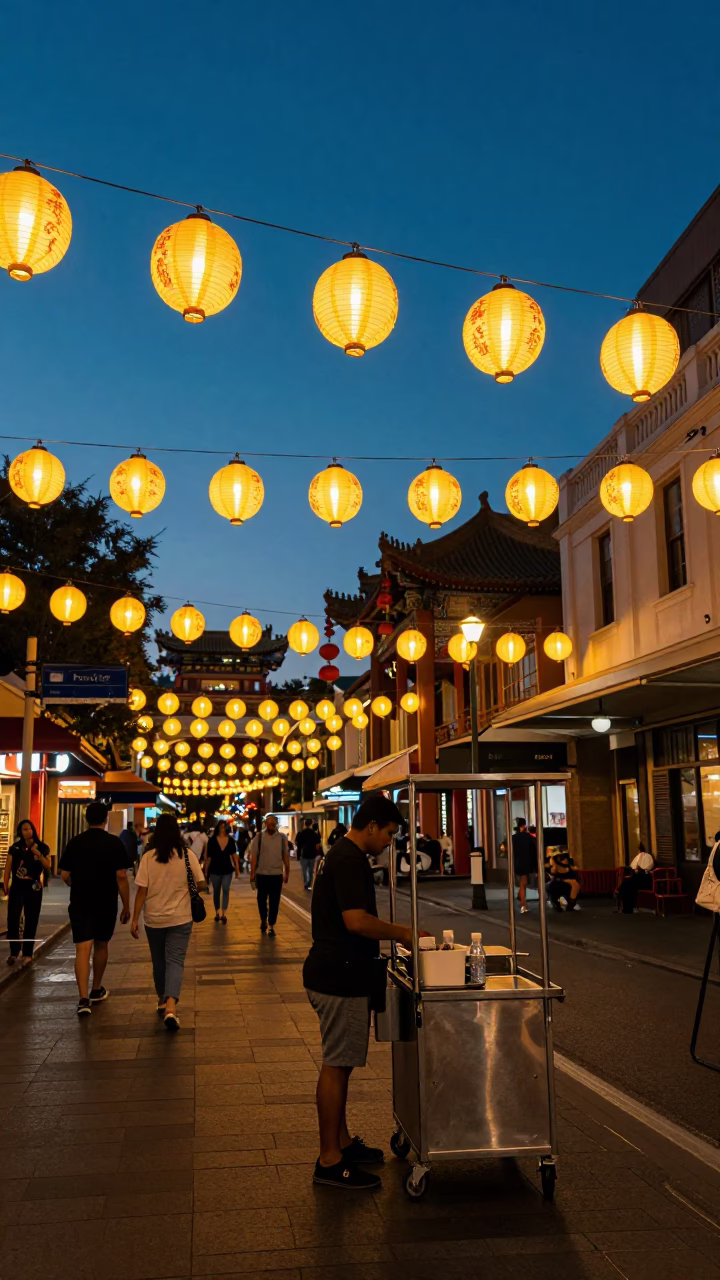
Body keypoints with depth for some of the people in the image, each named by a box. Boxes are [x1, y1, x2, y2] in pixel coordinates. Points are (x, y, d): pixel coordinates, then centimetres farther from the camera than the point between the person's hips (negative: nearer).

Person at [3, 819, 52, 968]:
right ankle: (14, 952, 11)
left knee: (31, 922, 2)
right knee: (12, 919, -7)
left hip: (34, 888, 0)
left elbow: (48, 867, -4)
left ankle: (27, 955, 8)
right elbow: (8, 868, 1)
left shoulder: (42, 848, 2)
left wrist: (38, 854, -17)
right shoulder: (15, 848, 2)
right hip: (17, 887, 0)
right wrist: (5, 886, -7)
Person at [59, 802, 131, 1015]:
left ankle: (84, 998, -14)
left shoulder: (74, 842, -1)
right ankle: (96, 990, 31)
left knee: (83, 949, -3)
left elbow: (65, 875, 3)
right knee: (101, 946, 18)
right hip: (106, 904, 0)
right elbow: (121, 877, -11)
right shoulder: (114, 843, -8)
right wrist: (126, 906, -3)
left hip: (80, 903, 0)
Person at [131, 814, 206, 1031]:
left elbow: (141, 890, -9)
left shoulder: (148, 857, -9)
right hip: (180, 918, -1)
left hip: (154, 919, 1)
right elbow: (201, 884, -3)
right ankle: (171, 1006, -18)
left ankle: (162, 1001, 33)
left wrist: (135, 918, -2)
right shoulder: (187, 855, -8)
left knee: (159, 961, 18)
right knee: (175, 961, 0)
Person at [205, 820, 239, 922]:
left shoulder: (230, 840, -2)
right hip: (215, 870, 0)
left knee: (226, 890, -8)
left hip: (227, 870, 0)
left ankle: (224, 913, -9)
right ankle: (217, 913, 24)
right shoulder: (212, 840, -7)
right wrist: (206, 871, -3)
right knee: (216, 892, 11)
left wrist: (237, 869, 1)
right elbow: (208, 856, -4)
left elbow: (234, 855, 3)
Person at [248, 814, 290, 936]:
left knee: (274, 902, 1)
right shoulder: (258, 837, -2)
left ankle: (271, 926, 9)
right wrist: (252, 873, -6)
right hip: (262, 874, 0)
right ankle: (263, 920, 35)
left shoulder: (282, 838, 2)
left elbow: (285, 856, 6)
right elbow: (253, 856, -3)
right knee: (262, 899, 13)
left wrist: (287, 873, 6)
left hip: (277, 874, 0)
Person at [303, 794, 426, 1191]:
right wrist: (401, 933, -14)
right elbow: (356, 921, -27)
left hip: (335, 975, 11)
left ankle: (340, 1142, 30)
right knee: (336, 1066, -2)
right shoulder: (350, 860, -19)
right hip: (340, 979, -11)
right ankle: (330, 1161, 7)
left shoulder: (340, 855, 14)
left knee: (339, 1064, 18)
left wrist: (394, 931, 18)